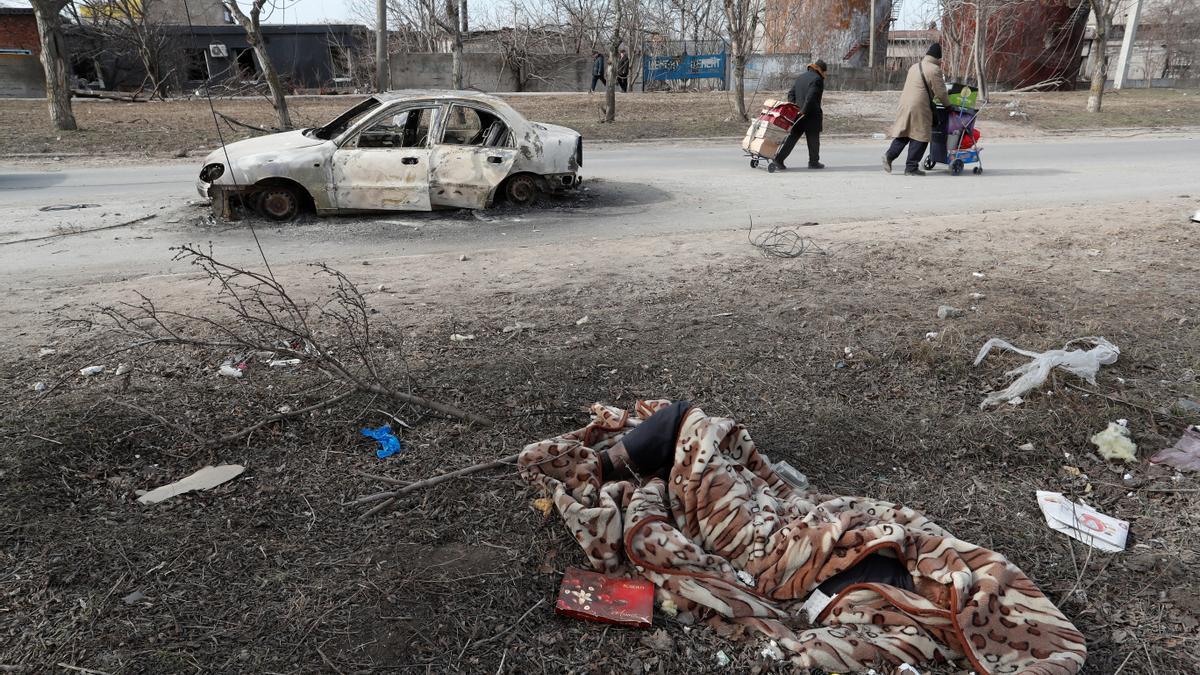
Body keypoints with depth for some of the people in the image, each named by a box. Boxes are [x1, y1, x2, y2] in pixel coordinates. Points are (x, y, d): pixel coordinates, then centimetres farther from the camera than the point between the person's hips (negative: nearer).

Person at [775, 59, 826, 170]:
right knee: (813, 139, 7)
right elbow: (810, 97, -21)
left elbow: (791, 94, 11)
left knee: (792, 137, 5)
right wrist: (804, 111, -19)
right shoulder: (817, 79, -11)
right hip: (812, 115, -6)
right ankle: (814, 162, 17)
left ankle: (779, 158, -6)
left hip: (798, 114, 6)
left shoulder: (800, 78, 14)